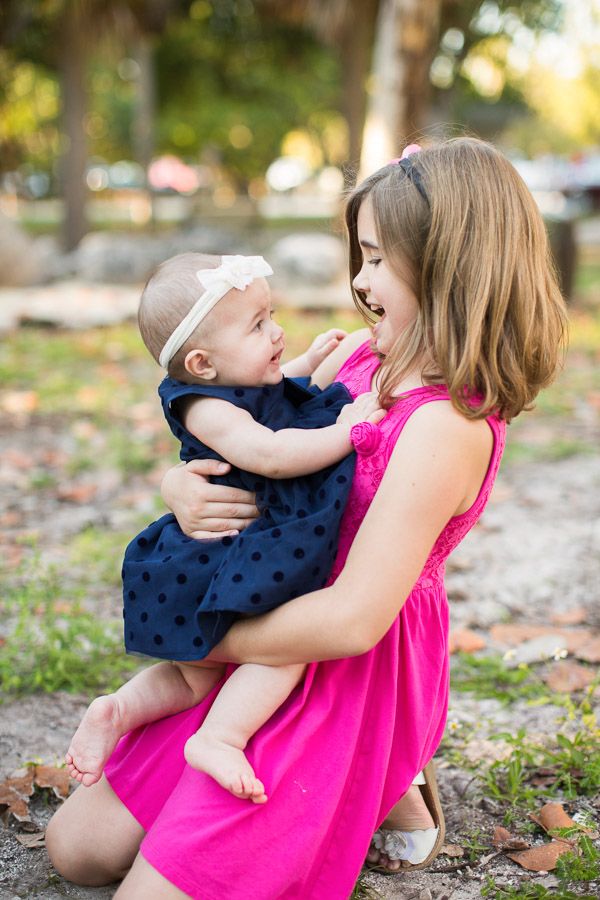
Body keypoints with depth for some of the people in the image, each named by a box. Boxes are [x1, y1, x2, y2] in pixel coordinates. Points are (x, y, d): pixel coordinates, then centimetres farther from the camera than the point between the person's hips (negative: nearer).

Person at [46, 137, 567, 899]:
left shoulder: (446, 426, -25)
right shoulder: (361, 354, 2)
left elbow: (353, 619, -28)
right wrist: (183, 487, -15)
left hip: (355, 681, -8)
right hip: (268, 652, 8)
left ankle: (383, 802, 7)